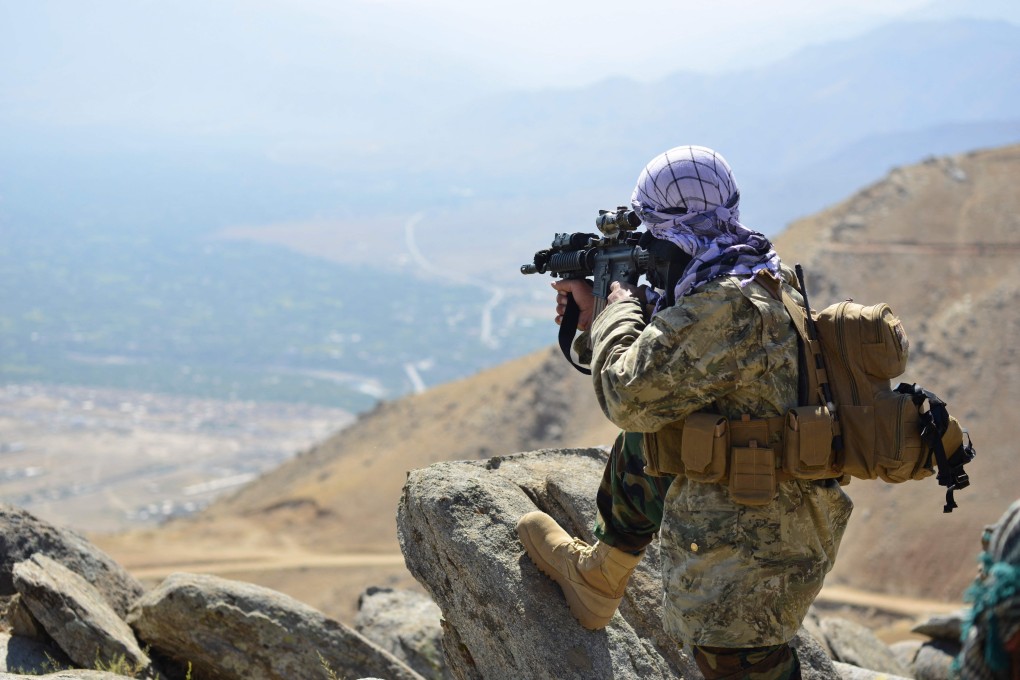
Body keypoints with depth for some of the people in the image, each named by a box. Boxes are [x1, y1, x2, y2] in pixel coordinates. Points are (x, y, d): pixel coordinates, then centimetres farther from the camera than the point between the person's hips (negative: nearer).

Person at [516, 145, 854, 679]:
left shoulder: (728, 308, -26)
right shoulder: (761, 278, 7)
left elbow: (631, 395, -21)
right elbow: (667, 359, 20)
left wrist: (620, 304, -6)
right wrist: (596, 319, 13)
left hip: (745, 557, -11)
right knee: (640, 448, 25)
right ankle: (593, 580, 44)